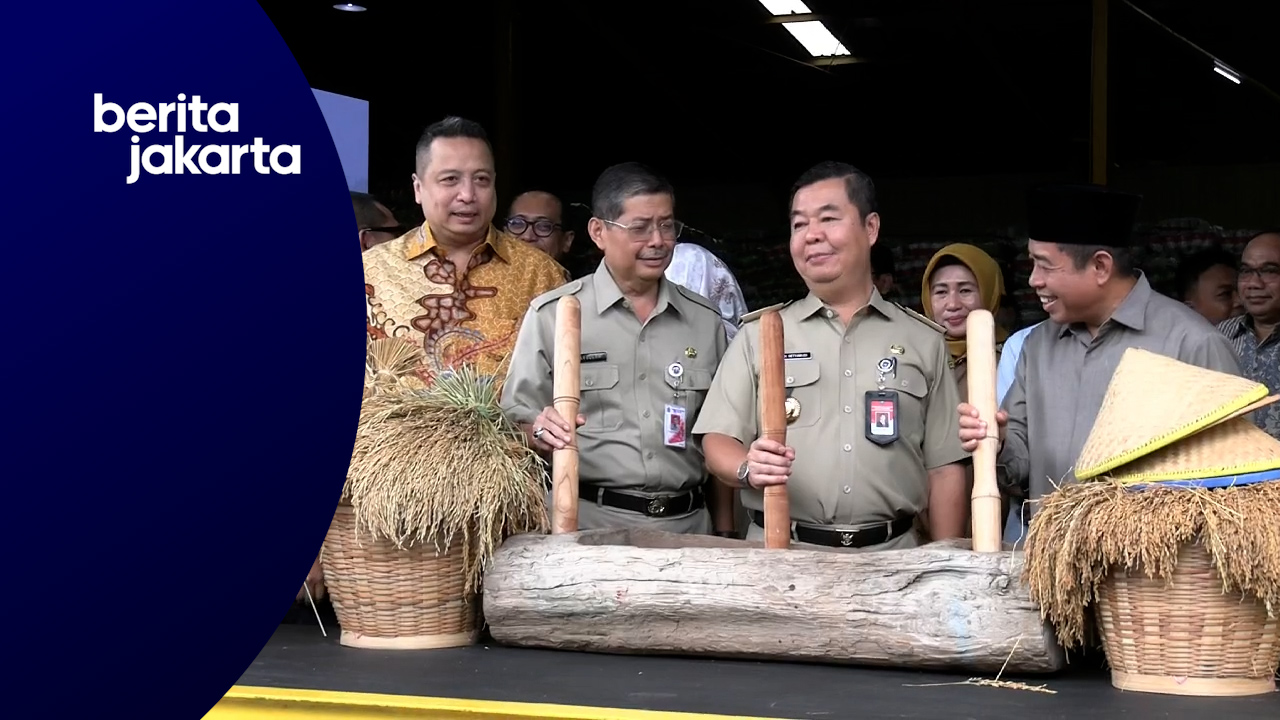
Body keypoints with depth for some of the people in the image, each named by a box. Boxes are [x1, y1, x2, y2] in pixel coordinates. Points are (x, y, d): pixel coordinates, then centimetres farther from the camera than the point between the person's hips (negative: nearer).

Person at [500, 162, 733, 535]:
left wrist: (725, 535, 12)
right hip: (588, 523, -3)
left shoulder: (705, 320, 12)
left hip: (686, 525, 3)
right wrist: (540, 432, -22)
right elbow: (516, 426, 0)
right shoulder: (552, 314, 1)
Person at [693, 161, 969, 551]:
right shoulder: (759, 333, 10)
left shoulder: (923, 340, 12)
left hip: (890, 559, 1)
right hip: (779, 554, -1)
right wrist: (749, 469, -18)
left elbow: (944, 468, 11)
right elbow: (718, 441, 4)